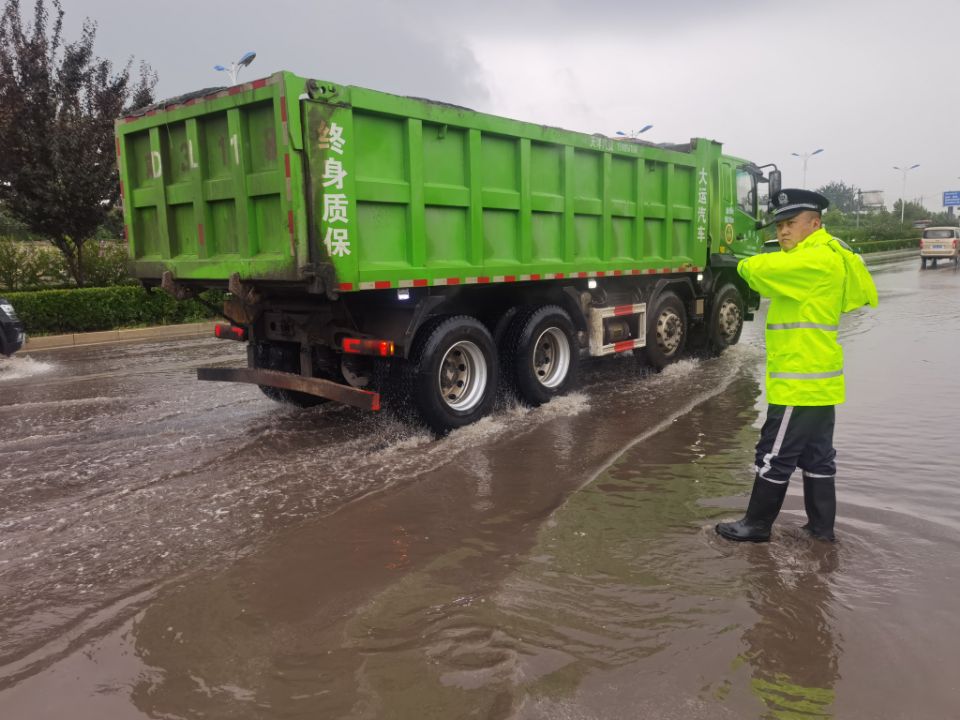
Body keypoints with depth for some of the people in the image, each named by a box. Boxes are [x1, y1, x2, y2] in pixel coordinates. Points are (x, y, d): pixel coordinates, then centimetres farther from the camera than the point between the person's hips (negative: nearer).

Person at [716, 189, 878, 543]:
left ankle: (757, 524, 12)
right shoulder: (824, 257, 17)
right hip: (816, 379, 10)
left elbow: (762, 269, -25)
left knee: (775, 456, 1)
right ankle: (822, 527, 25)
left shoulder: (817, 260, -18)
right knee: (817, 456, 15)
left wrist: (745, 264, -3)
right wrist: (758, 267, -4)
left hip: (801, 382, -10)